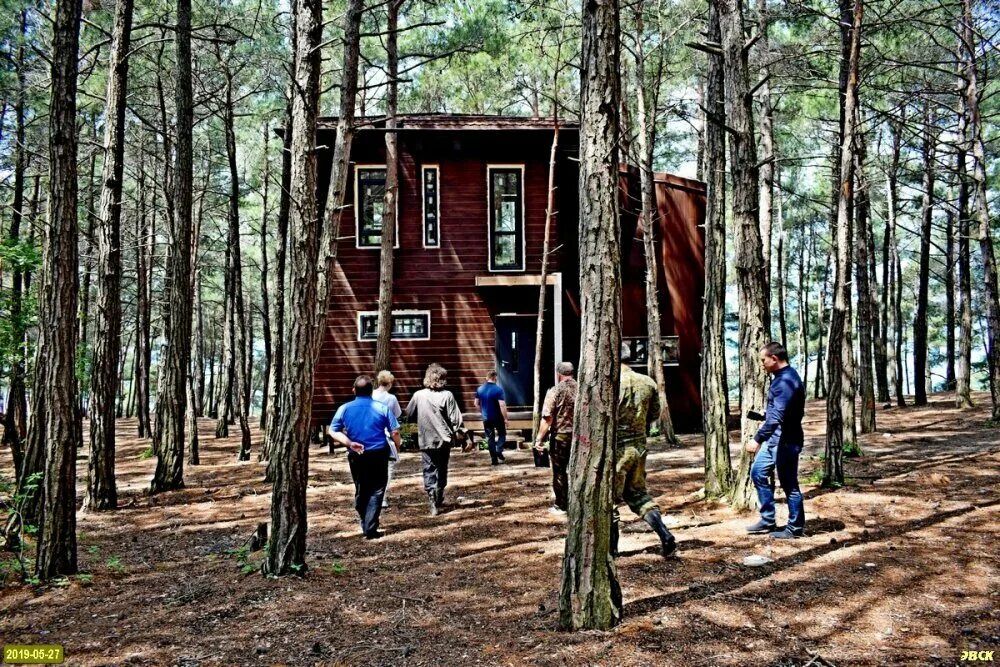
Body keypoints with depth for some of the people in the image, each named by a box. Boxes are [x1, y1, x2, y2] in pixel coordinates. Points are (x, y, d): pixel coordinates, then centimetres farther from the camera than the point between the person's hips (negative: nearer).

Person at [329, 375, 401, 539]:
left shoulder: (344, 409, -1)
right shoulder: (382, 408, -6)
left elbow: (333, 431, -6)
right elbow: (395, 432, -6)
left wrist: (350, 443, -9)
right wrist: (397, 447, 10)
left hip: (356, 456, 3)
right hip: (378, 454, -2)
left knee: (361, 491, 18)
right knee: (376, 491, 3)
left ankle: (365, 525, 29)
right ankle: (370, 529, -5)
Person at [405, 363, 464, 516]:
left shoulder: (419, 395, -7)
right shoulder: (447, 395, -12)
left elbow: (409, 415, 6)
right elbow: (456, 419, -13)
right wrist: (452, 431, 7)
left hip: (425, 440, 0)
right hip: (444, 439, 0)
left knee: (429, 470, 5)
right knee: (442, 470, 18)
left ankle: (433, 500, -12)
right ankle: (439, 499, 31)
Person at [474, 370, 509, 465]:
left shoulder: (480, 389, -1)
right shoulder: (498, 389, -17)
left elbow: (476, 403, 8)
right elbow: (502, 405, -21)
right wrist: (505, 418, -14)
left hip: (486, 418, 4)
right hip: (497, 417, -3)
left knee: (490, 438, 11)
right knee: (502, 434, 18)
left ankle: (494, 459, 11)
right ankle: (499, 451, -1)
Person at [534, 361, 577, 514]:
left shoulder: (555, 391, -11)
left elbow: (547, 418, -14)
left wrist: (539, 438, -8)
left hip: (560, 437, -4)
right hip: (579, 436, 4)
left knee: (559, 472, 6)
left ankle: (561, 506, 11)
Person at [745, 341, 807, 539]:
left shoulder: (786, 380, -22)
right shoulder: (781, 377, 11)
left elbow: (777, 416, -30)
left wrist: (757, 439, -33)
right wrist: (765, 417, 13)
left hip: (786, 442, -10)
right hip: (774, 439, 10)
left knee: (789, 484, 2)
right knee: (758, 473, 14)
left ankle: (795, 528, 16)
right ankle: (767, 520, 23)